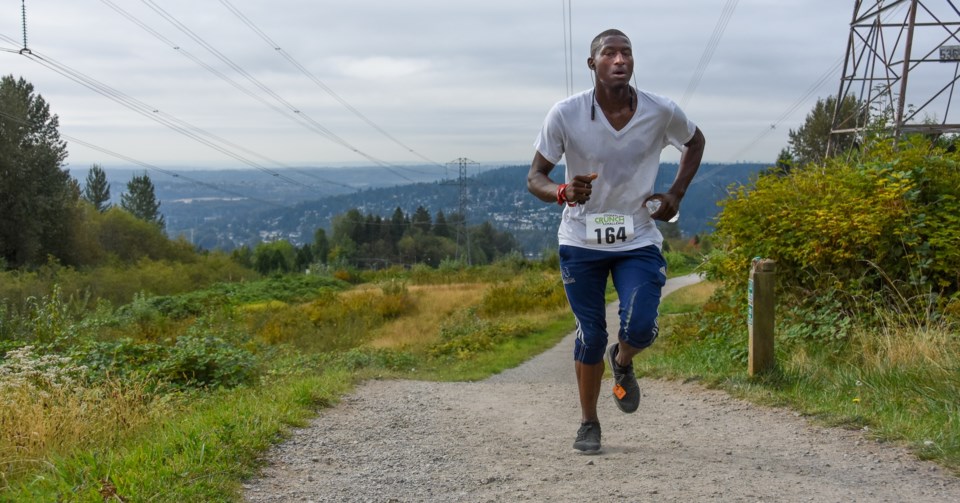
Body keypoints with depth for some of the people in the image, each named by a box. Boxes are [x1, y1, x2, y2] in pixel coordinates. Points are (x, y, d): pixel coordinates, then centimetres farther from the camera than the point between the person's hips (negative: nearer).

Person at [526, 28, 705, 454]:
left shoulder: (662, 113, -10)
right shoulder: (565, 115, -14)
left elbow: (695, 142, 13)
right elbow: (534, 178, -8)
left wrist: (675, 195, 0)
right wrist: (562, 192, -31)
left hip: (638, 241, 1)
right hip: (582, 241, -1)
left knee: (640, 328, -15)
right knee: (590, 335, 4)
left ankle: (622, 363, 23)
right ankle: (588, 423, 25)